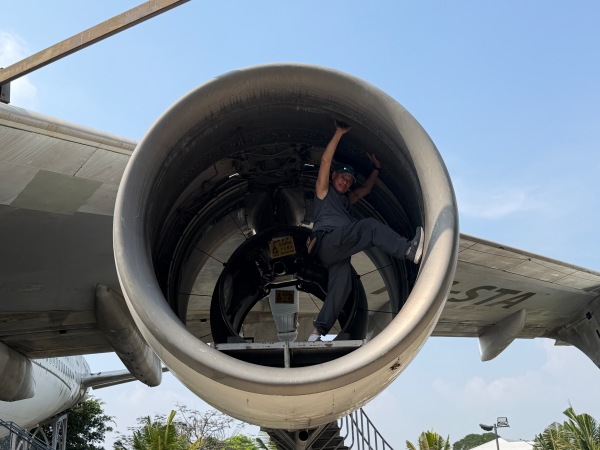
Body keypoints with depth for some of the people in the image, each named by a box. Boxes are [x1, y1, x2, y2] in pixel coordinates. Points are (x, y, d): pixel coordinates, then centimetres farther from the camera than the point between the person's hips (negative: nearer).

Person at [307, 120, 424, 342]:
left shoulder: (345, 200, 38)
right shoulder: (324, 190, 18)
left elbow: (366, 189, 45)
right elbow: (325, 161, 7)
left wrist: (376, 168, 43)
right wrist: (339, 133, 7)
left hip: (338, 254, 8)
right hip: (327, 241, -8)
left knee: (341, 287, -13)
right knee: (369, 226, -26)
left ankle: (317, 332, -20)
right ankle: (409, 250, -43)